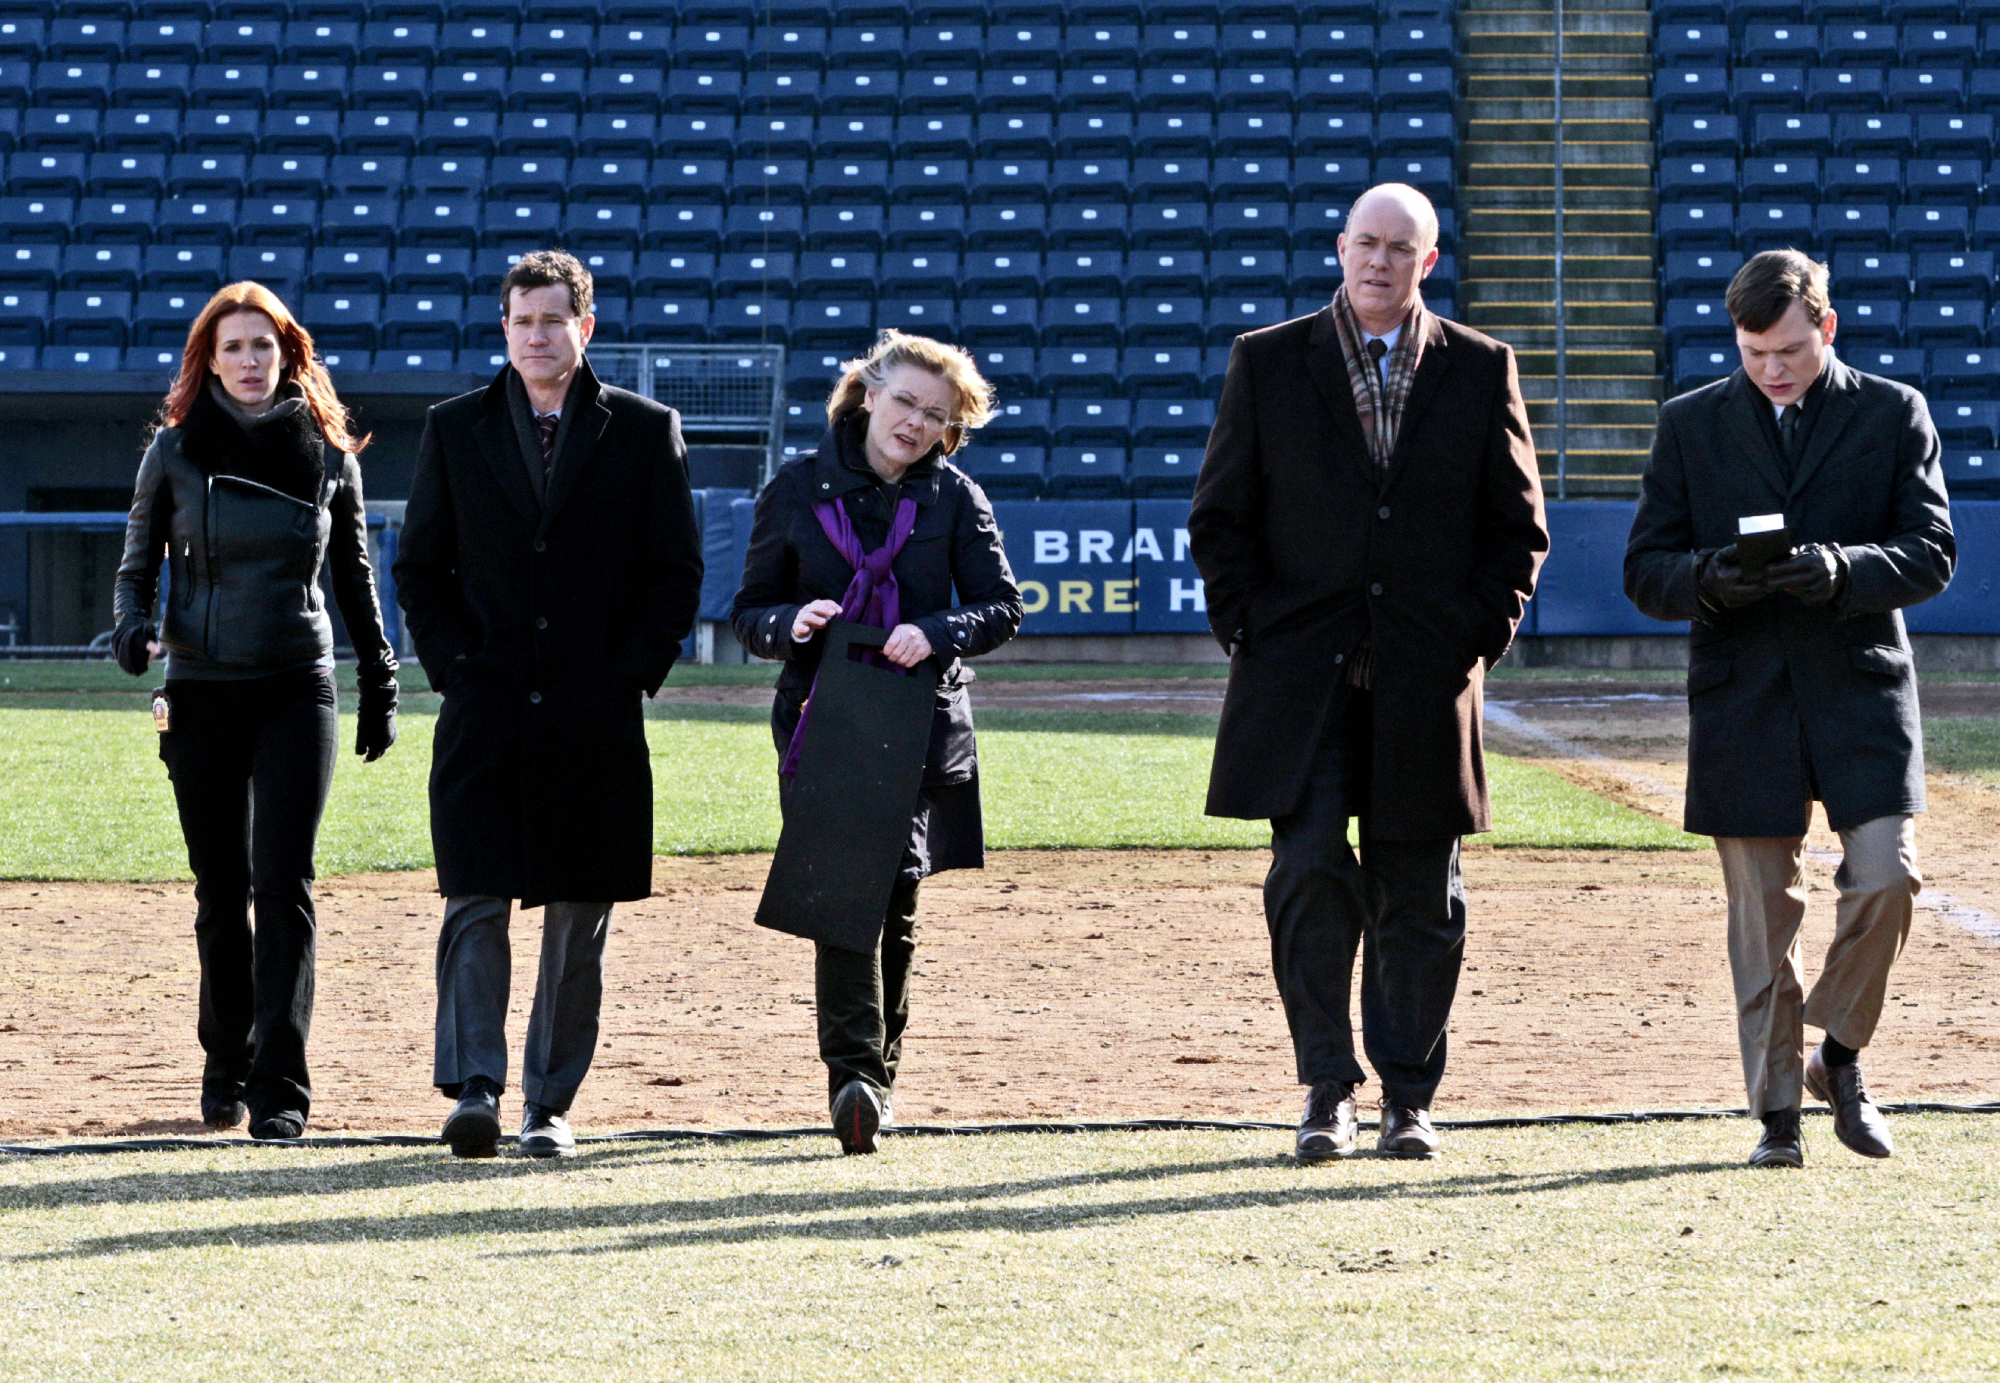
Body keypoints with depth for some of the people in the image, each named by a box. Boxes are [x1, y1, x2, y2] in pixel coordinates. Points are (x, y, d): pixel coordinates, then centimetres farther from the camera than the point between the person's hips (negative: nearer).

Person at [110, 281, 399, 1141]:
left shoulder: (328, 454, 4)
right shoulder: (176, 451, 2)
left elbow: (354, 579, 13)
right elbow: (138, 563, 8)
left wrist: (379, 689, 15)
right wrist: (133, 629, -12)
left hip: (297, 691, -1)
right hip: (202, 695, 1)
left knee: (283, 886, -11)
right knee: (221, 894, 8)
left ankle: (281, 1090, -12)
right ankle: (225, 1070, 24)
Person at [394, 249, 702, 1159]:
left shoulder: (644, 433, 6)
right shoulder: (454, 430, 9)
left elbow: (676, 571, 6)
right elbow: (419, 567, 10)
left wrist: (630, 676, -4)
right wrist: (454, 669, -2)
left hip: (595, 718, 0)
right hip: (484, 710, 0)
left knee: (578, 917, 4)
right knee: (476, 903, -10)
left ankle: (551, 1105, 11)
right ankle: (474, 1090, -14)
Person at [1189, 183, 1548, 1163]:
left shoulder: (1480, 371, 7)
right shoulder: (1267, 364, 6)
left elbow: (1518, 523, 11)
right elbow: (1220, 518, 9)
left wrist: (1482, 634, 0)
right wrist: (1248, 632, -1)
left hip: (1428, 678, 1)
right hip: (1302, 673, -1)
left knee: (1419, 901, 4)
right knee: (1311, 878, -11)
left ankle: (1408, 1098, 15)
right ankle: (1327, 1091, -2)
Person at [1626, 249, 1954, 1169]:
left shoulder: (1894, 416, 6)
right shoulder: (1691, 426, 8)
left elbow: (1931, 555, -1)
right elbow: (1645, 572, 6)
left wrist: (1841, 569, -20)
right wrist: (1707, 578, -17)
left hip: (1861, 688, -1)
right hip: (1742, 696, 1)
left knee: (1885, 878, -13)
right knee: (1762, 911, 2)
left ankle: (1839, 1054, 10)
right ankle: (1777, 1110, 10)